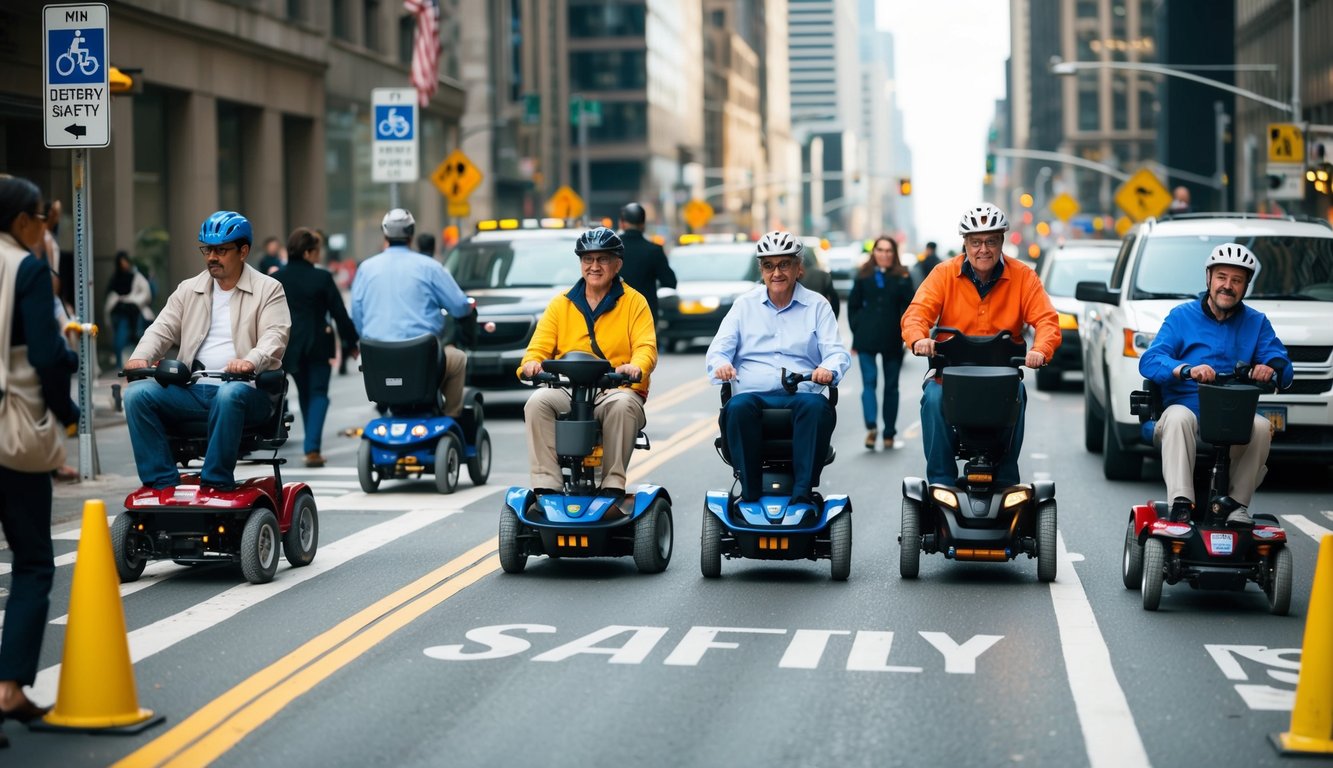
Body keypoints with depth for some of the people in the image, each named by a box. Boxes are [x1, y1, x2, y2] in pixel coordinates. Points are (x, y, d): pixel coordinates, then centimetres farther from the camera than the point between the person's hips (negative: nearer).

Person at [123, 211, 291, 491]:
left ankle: (216, 483, -31)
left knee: (229, 395, -40)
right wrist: (140, 357, -10)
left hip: (244, 388, -5)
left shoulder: (268, 290, 7)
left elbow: (275, 336, -7)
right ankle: (163, 482, -19)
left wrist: (251, 361, -30)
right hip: (192, 390, 5)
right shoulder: (188, 290, 21)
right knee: (136, 394, -19)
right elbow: (163, 328, 13)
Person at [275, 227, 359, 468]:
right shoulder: (322, 278, -12)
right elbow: (339, 313, -7)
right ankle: (312, 448, -12)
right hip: (318, 344, -4)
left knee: (305, 394, 19)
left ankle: (312, 446, 25)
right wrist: (350, 343, 3)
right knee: (318, 394, 3)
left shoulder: (276, 279, -1)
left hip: (289, 346, 4)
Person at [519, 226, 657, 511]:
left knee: (622, 405, -38)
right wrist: (531, 364, -16)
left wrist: (636, 367, -27)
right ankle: (545, 486, -31)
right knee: (538, 401, -30)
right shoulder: (561, 304, 17)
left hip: (616, 391, -2)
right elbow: (540, 346, 9)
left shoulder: (634, 302, 10)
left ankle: (613, 488, -32)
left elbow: (646, 347, -3)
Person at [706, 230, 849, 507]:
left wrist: (829, 369, -21)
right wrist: (721, 365, -17)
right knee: (738, 408, -35)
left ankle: (802, 495, -37)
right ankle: (750, 495, -32)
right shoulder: (745, 305, 18)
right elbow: (718, 349, 10)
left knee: (816, 407, -36)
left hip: (802, 394, -1)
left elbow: (837, 352, 5)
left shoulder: (817, 305, 15)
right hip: (753, 394, 1)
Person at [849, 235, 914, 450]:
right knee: (869, 382, -10)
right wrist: (857, 331, 2)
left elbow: (909, 306, -2)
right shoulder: (864, 275, 5)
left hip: (893, 340, 0)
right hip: (867, 338, 0)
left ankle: (889, 433, 11)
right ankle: (871, 426, -21)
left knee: (891, 386, 7)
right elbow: (853, 305, 8)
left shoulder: (902, 277, 2)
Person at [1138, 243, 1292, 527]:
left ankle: (1237, 504, -18)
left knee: (1262, 427, -29)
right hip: (1186, 410, -2)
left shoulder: (1256, 322, 14)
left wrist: (1272, 369, -23)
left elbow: (1284, 368, 3)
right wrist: (1187, 370, -29)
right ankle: (1180, 503, -38)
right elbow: (1149, 362, -8)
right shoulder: (1182, 316, 6)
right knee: (1179, 417, -35)